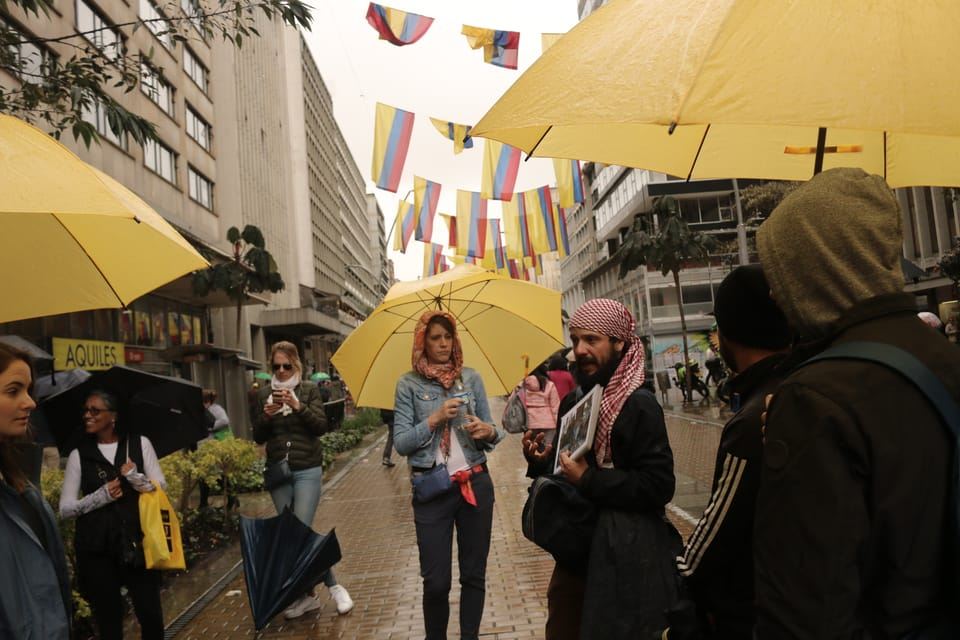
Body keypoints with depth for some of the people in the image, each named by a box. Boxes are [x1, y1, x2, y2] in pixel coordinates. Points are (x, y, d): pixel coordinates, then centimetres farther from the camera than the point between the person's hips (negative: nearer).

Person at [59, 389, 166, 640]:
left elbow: (162, 487, 2)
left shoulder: (140, 443, 1)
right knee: (109, 620, 10)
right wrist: (100, 496, -14)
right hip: (97, 549, 1)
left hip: (137, 542, 0)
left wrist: (137, 479, -17)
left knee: (151, 615, 2)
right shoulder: (78, 455, 2)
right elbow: (65, 508, 1)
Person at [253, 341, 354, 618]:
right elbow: (258, 438, 6)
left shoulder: (309, 390, 0)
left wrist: (298, 406, -23)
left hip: (307, 471, -3)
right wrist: (266, 416, -13)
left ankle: (333, 586, 7)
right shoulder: (265, 393, 6)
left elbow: (321, 426, -10)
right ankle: (307, 594, 19)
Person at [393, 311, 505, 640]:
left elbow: (490, 430, 7)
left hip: (476, 484, 3)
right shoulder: (408, 384, -2)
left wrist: (490, 431, -15)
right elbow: (401, 443, -6)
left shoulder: (471, 377, 5)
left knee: (475, 574, 10)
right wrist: (434, 419, -18)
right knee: (435, 582, 0)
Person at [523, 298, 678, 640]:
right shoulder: (573, 401, 7)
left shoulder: (639, 405, -15)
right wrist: (540, 461, -3)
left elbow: (659, 486, -23)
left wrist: (589, 479, -22)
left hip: (625, 560, -7)